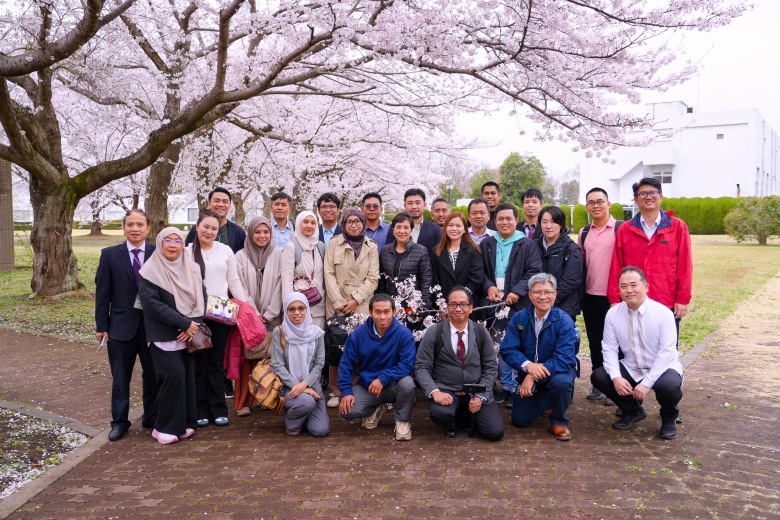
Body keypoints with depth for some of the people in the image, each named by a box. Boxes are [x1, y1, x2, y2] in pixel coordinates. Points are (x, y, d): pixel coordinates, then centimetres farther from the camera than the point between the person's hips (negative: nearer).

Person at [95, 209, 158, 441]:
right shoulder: (110, 255, -1)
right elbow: (102, 292, -1)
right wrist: (101, 325, -3)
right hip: (121, 325, 0)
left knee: (153, 375, 12)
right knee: (120, 377, 10)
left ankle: (151, 417, 28)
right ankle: (119, 421, 24)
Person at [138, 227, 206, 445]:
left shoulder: (191, 268, 7)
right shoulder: (150, 271, -7)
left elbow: (201, 297, 5)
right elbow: (152, 304, -15)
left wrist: (194, 324, -11)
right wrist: (184, 323, -18)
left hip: (189, 334, 5)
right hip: (164, 335, -5)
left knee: (188, 376, 5)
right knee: (174, 375, -11)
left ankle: (184, 422, 18)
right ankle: (165, 427, 4)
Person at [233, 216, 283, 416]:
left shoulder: (278, 255, 5)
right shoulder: (241, 256, 4)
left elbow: (279, 285, 2)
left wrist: (269, 314, -5)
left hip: (270, 317, 1)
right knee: (246, 359, -4)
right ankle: (243, 402, 3)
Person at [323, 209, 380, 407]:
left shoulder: (371, 247, 9)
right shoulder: (334, 244, 7)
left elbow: (373, 278, 3)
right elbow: (329, 274, 2)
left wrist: (356, 300, -8)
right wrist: (338, 302, -8)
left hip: (361, 303, 0)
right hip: (337, 303, 0)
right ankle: (337, 391, 7)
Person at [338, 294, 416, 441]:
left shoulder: (404, 334, -16)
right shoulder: (358, 334, -8)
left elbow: (407, 365, -21)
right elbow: (346, 364, -3)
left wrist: (383, 378, -30)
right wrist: (346, 391, -13)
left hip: (392, 385, -2)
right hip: (366, 385, 3)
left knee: (407, 382, -35)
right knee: (347, 411, -21)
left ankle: (403, 421, -4)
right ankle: (376, 409, 15)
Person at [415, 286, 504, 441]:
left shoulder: (482, 333, 3)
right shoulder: (433, 333, -5)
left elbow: (490, 367, 4)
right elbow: (421, 367, -6)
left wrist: (481, 396, -9)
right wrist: (435, 392, -23)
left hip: (476, 391, 2)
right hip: (445, 390, -2)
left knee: (495, 432, -14)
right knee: (440, 412, -35)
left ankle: (467, 414, 18)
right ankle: (451, 425, 4)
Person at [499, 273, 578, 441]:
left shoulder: (564, 321, -18)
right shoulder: (519, 319, -8)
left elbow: (564, 358, -26)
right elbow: (507, 350, -13)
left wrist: (534, 377, -34)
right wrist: (528, 365, -33)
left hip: (557, 371, -3)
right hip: (528, 374, 3)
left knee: (561, 382, -38)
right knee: (519, 420, -1)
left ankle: (559, 421, -7)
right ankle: (544, 404, 33)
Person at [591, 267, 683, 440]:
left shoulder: (663, 313, -17)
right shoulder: (613, 314, -6)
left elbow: (667, 352, -21)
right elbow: (609, 348, -5)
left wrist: (647, 383, -26)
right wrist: (616, 377, -21)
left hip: (662, 368, -4)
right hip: (631, 369, 4)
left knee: (669, 385, -36)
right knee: (598, 376, -17)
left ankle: (669, 418, 4)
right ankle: (633, 411, 12)